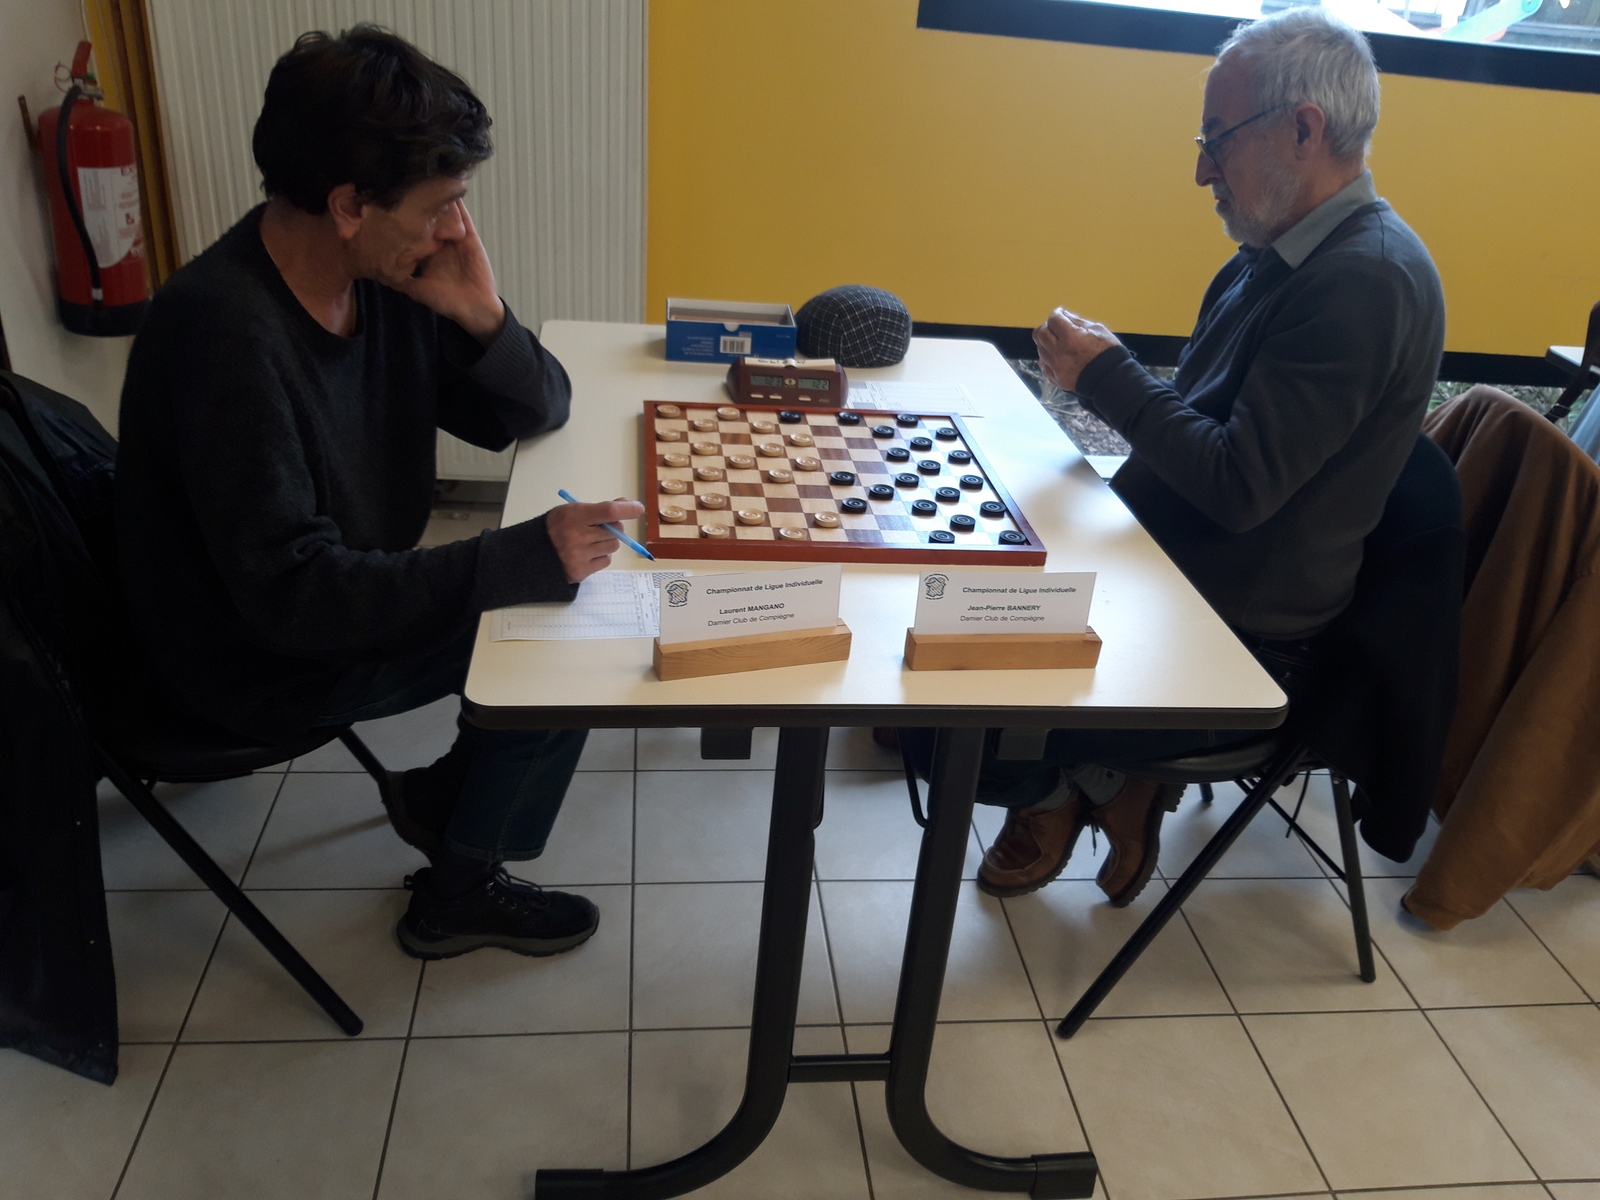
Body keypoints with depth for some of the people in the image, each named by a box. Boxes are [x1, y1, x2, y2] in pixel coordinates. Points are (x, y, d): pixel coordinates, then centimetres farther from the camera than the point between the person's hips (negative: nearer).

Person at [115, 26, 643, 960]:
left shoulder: (388, 277, -7)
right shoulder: (227, 333, -30)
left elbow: (538, 413, -1)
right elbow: (290, 594, -32)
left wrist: (481, 320, -21)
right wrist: (522, 559, -36)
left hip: (348, 594, 8)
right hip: (260, 662, -7)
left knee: (561, 596, 0)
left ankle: (448, 795, 19)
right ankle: (458, 893, 8)